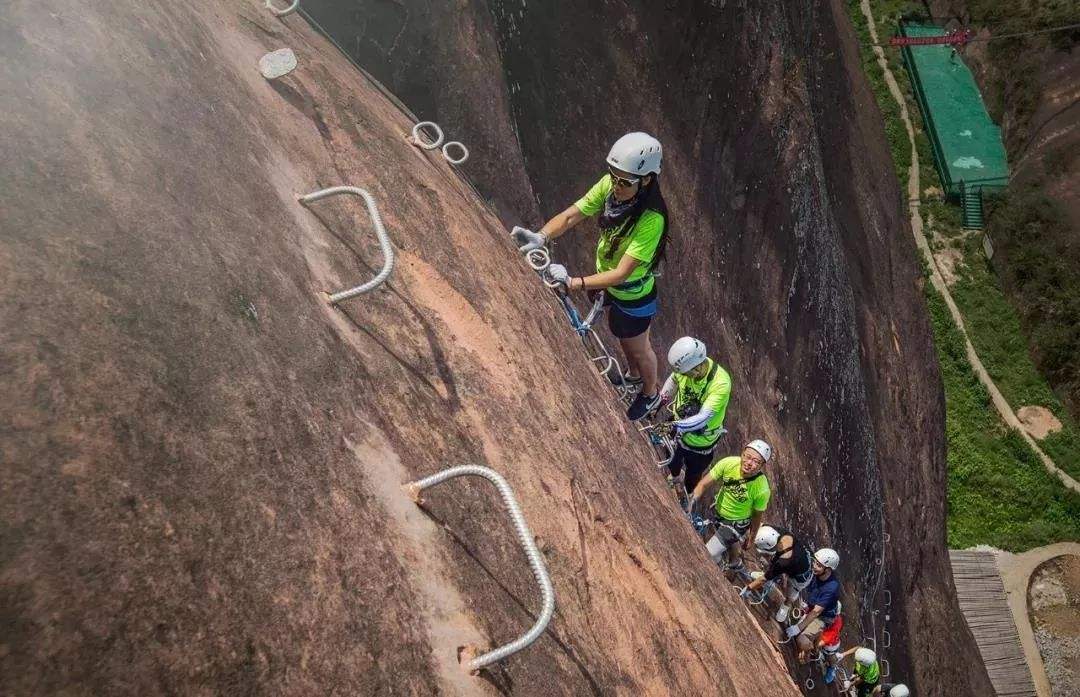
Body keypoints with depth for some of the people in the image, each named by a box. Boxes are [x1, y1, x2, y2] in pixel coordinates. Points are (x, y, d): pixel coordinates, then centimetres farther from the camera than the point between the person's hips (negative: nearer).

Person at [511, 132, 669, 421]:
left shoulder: (651, 219, -39)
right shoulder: (610, 185, -22)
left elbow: (621, 274, -39)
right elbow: (571, 215, -22)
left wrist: (574, 283, -48)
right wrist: (541, 236, -40)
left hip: (633, 295, -6)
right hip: (607, 281, 6)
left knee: (638, 347, 22)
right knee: (620, 334, 32)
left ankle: (650, 393, 52)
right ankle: (634, 375, 63)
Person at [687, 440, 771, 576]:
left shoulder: (762, 489, -33)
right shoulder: (729, 463, -28)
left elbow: (757, 515, -15)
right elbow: (704, 484, -21)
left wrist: (751, 536, 0)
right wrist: (693, 499, -37)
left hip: (737, 523, -4)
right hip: (719, 511, 4)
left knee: (708, 556, -10)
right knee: (730, 543, 32)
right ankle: (736, 565, 65)